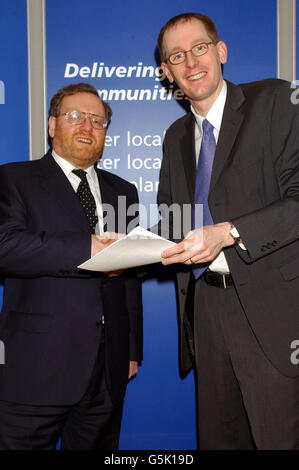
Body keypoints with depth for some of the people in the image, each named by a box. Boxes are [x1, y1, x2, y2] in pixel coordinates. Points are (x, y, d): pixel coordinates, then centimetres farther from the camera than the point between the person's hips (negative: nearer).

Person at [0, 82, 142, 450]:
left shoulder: (122, 191, 16)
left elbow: (130, 277, 15)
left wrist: (133, 350, 14)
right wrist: (87, 248, -22)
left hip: (108, 367, 4)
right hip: (36, 366, -4)